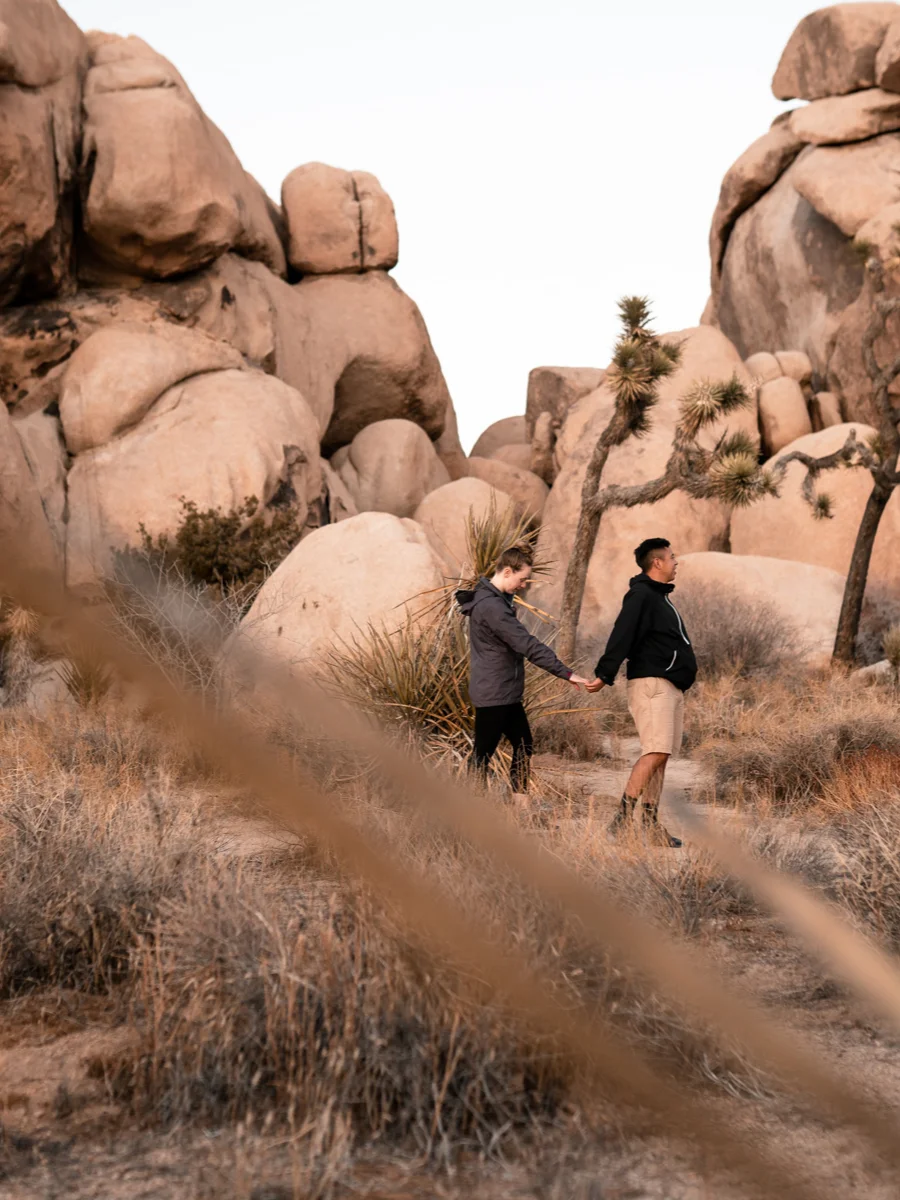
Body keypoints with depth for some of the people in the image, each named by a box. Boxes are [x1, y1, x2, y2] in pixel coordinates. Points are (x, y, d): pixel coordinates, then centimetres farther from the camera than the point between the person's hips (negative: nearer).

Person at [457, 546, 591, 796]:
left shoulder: (497, 599, 11)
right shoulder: (492, 606, -23)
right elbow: (528, 645, -26)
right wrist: (565, 673, -25)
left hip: (507, 693, 10)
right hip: (493, 694, -10)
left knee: (524, 746, 14)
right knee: (483, 755, -1)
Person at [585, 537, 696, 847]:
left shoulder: (660, 597, 21)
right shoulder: (641, 595, -10)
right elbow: (621, 636, -21)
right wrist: (605, 675, -29)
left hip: (671, 687, 10)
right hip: (652, 683, -10)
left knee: (660, 756, 6)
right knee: (655, 752, -17)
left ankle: (650, 824, 7)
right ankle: (622, 820, -18)